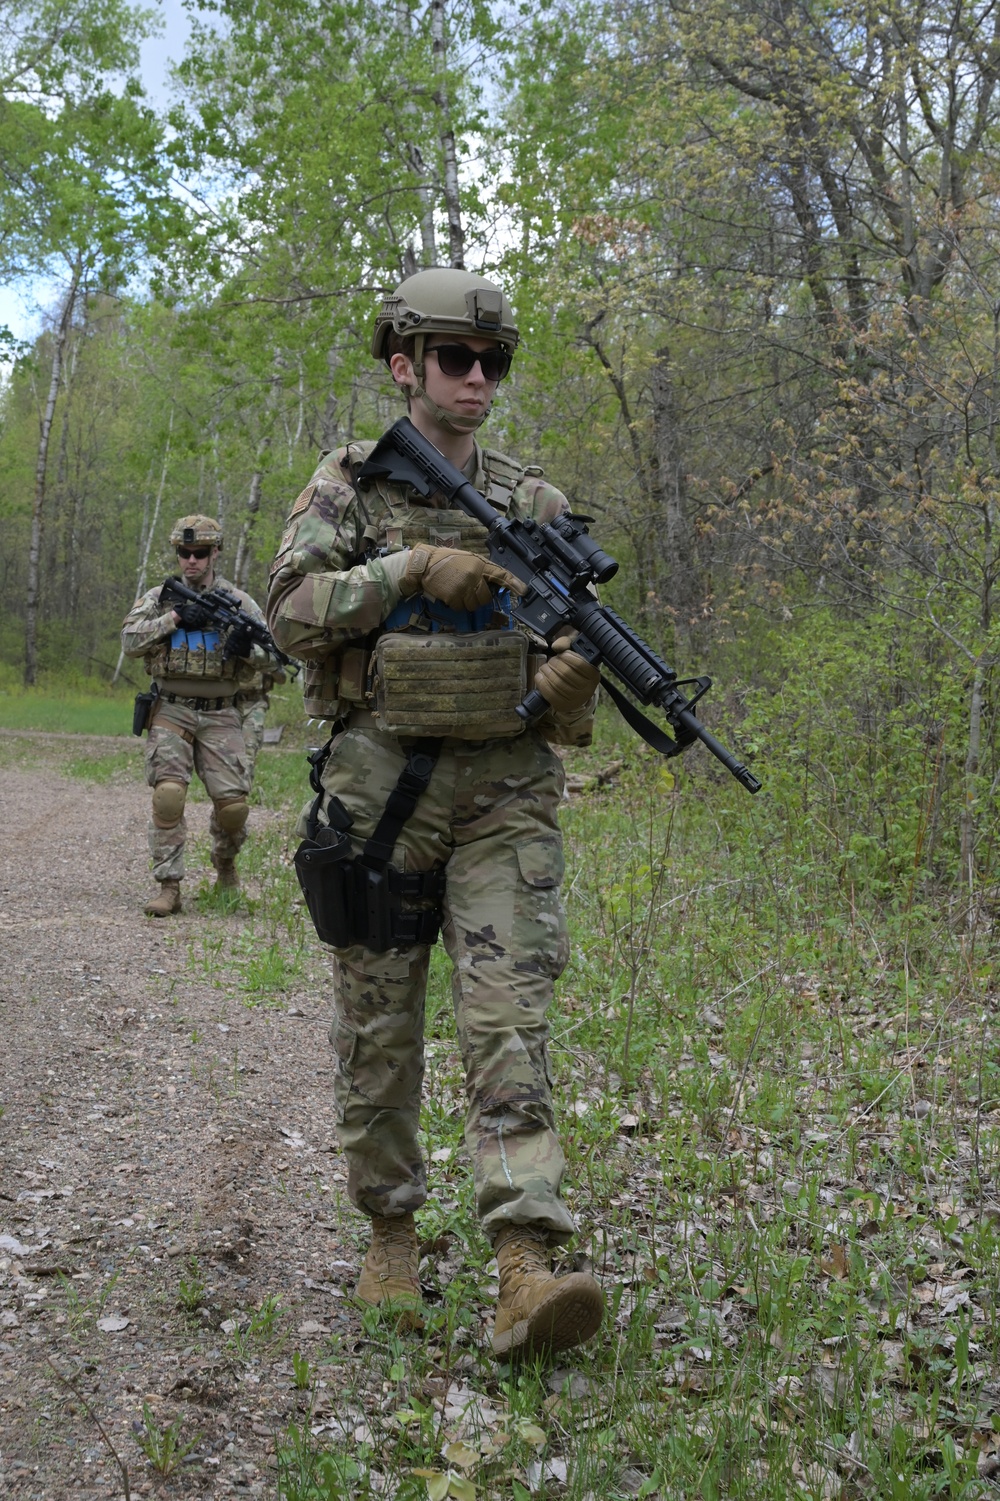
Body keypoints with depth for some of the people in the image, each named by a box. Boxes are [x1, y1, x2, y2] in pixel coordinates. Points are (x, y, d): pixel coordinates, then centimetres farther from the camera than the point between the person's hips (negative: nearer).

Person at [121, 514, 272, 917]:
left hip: (220, 716, 1)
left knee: (233, 803, -6)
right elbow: (130, 640, -6)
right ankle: (168, 886, -9)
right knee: (168, 794, -18)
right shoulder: (158, 596, 8)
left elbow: (266, 655, 5)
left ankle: (225, 864, 25)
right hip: (171, 713, 0)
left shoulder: (238, 601, 8)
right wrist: (174, 618, -16)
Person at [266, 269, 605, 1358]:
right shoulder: (347, 485, 5)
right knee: (377, 1027, 7)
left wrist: (572, 684, -12)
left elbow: (566, 640, 12)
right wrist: (413, 567, -17)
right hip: (379, 780, 0)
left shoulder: (534, 504, 10)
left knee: (509, 1019, -10)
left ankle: (526, 1267, -14)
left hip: (505, 788, 1)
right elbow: (290, 612, -7)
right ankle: (391, 1234, 23)